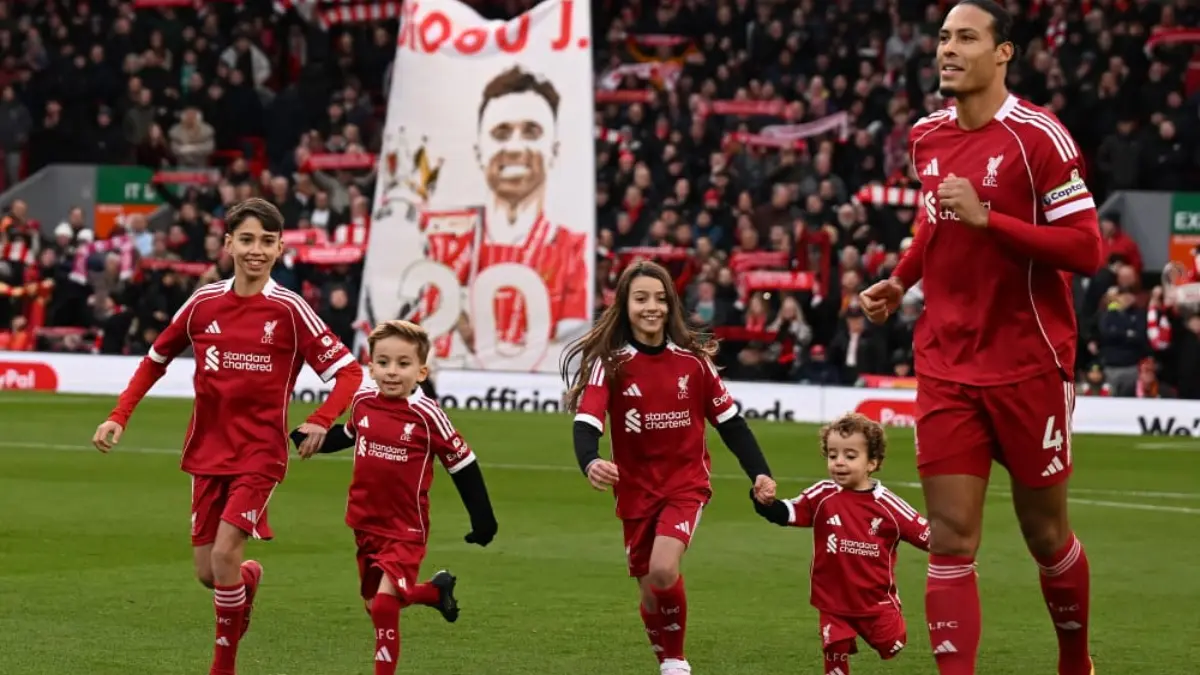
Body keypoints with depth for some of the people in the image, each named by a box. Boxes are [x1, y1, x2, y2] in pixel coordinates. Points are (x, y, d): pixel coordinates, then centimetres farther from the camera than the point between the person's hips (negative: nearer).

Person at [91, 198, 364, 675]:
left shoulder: (289, 309, -8)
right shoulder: (204, 303, 1)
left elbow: (347, 372, -8)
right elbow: (156, 360, 14)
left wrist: (320, 422, -23)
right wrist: (118, 417, 5)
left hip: (260, 453, -4)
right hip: (208, 452, 4)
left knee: (225, 554, -18)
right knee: (207, 573, 4)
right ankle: (249, 578, 41)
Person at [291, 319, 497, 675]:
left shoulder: (426, 415, -17)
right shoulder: (363, 401, -4)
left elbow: (462, 464, -9)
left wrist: (482, 518, -8)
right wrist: (311, 439, 10)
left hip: (405, 529, -6)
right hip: (365, 524, 6)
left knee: (385, 604, -18)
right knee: (375, 604, 20)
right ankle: (437, 590, 46)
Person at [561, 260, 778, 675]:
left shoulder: (693, 360, -4)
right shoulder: (609, 362, -9)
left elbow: (729, 421, 4)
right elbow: (586, 422, -21)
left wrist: (759, 472, -5)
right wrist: (590, 462, -42)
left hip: (686, 483, -1)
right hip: (636, 489, 1)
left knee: (663, 570, -23)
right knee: (650, 590, 8)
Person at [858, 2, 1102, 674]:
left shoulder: (1039, 136, -12)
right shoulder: (928, 137, 8)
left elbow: (1087, 250, -17)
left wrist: (986, 218, -23)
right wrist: (900, 281, 14)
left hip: (1030, 363, -4)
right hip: (946, 363, 4)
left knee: (1046, 534, 8)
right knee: (951, 537, -4)